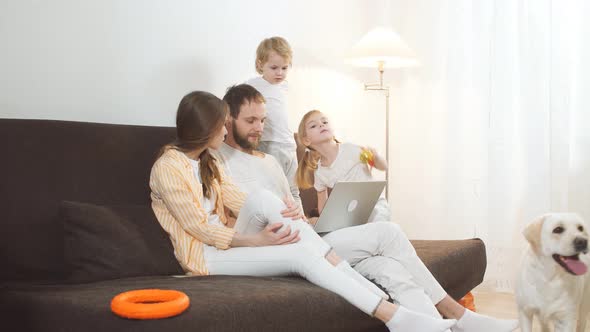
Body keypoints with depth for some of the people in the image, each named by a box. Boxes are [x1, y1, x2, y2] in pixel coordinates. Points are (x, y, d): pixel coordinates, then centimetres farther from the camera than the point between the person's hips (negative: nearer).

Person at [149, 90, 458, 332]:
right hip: (204, 254, -7)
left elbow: (236, 199, 3)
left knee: (261, 199, -25)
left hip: (225, 241, 7)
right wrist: (260, 240, -22)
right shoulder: (167, 167, -12)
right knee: (301, 254, -26)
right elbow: (199, 228, -17)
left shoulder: (206, 162, 14)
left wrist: (288, 219, -16)